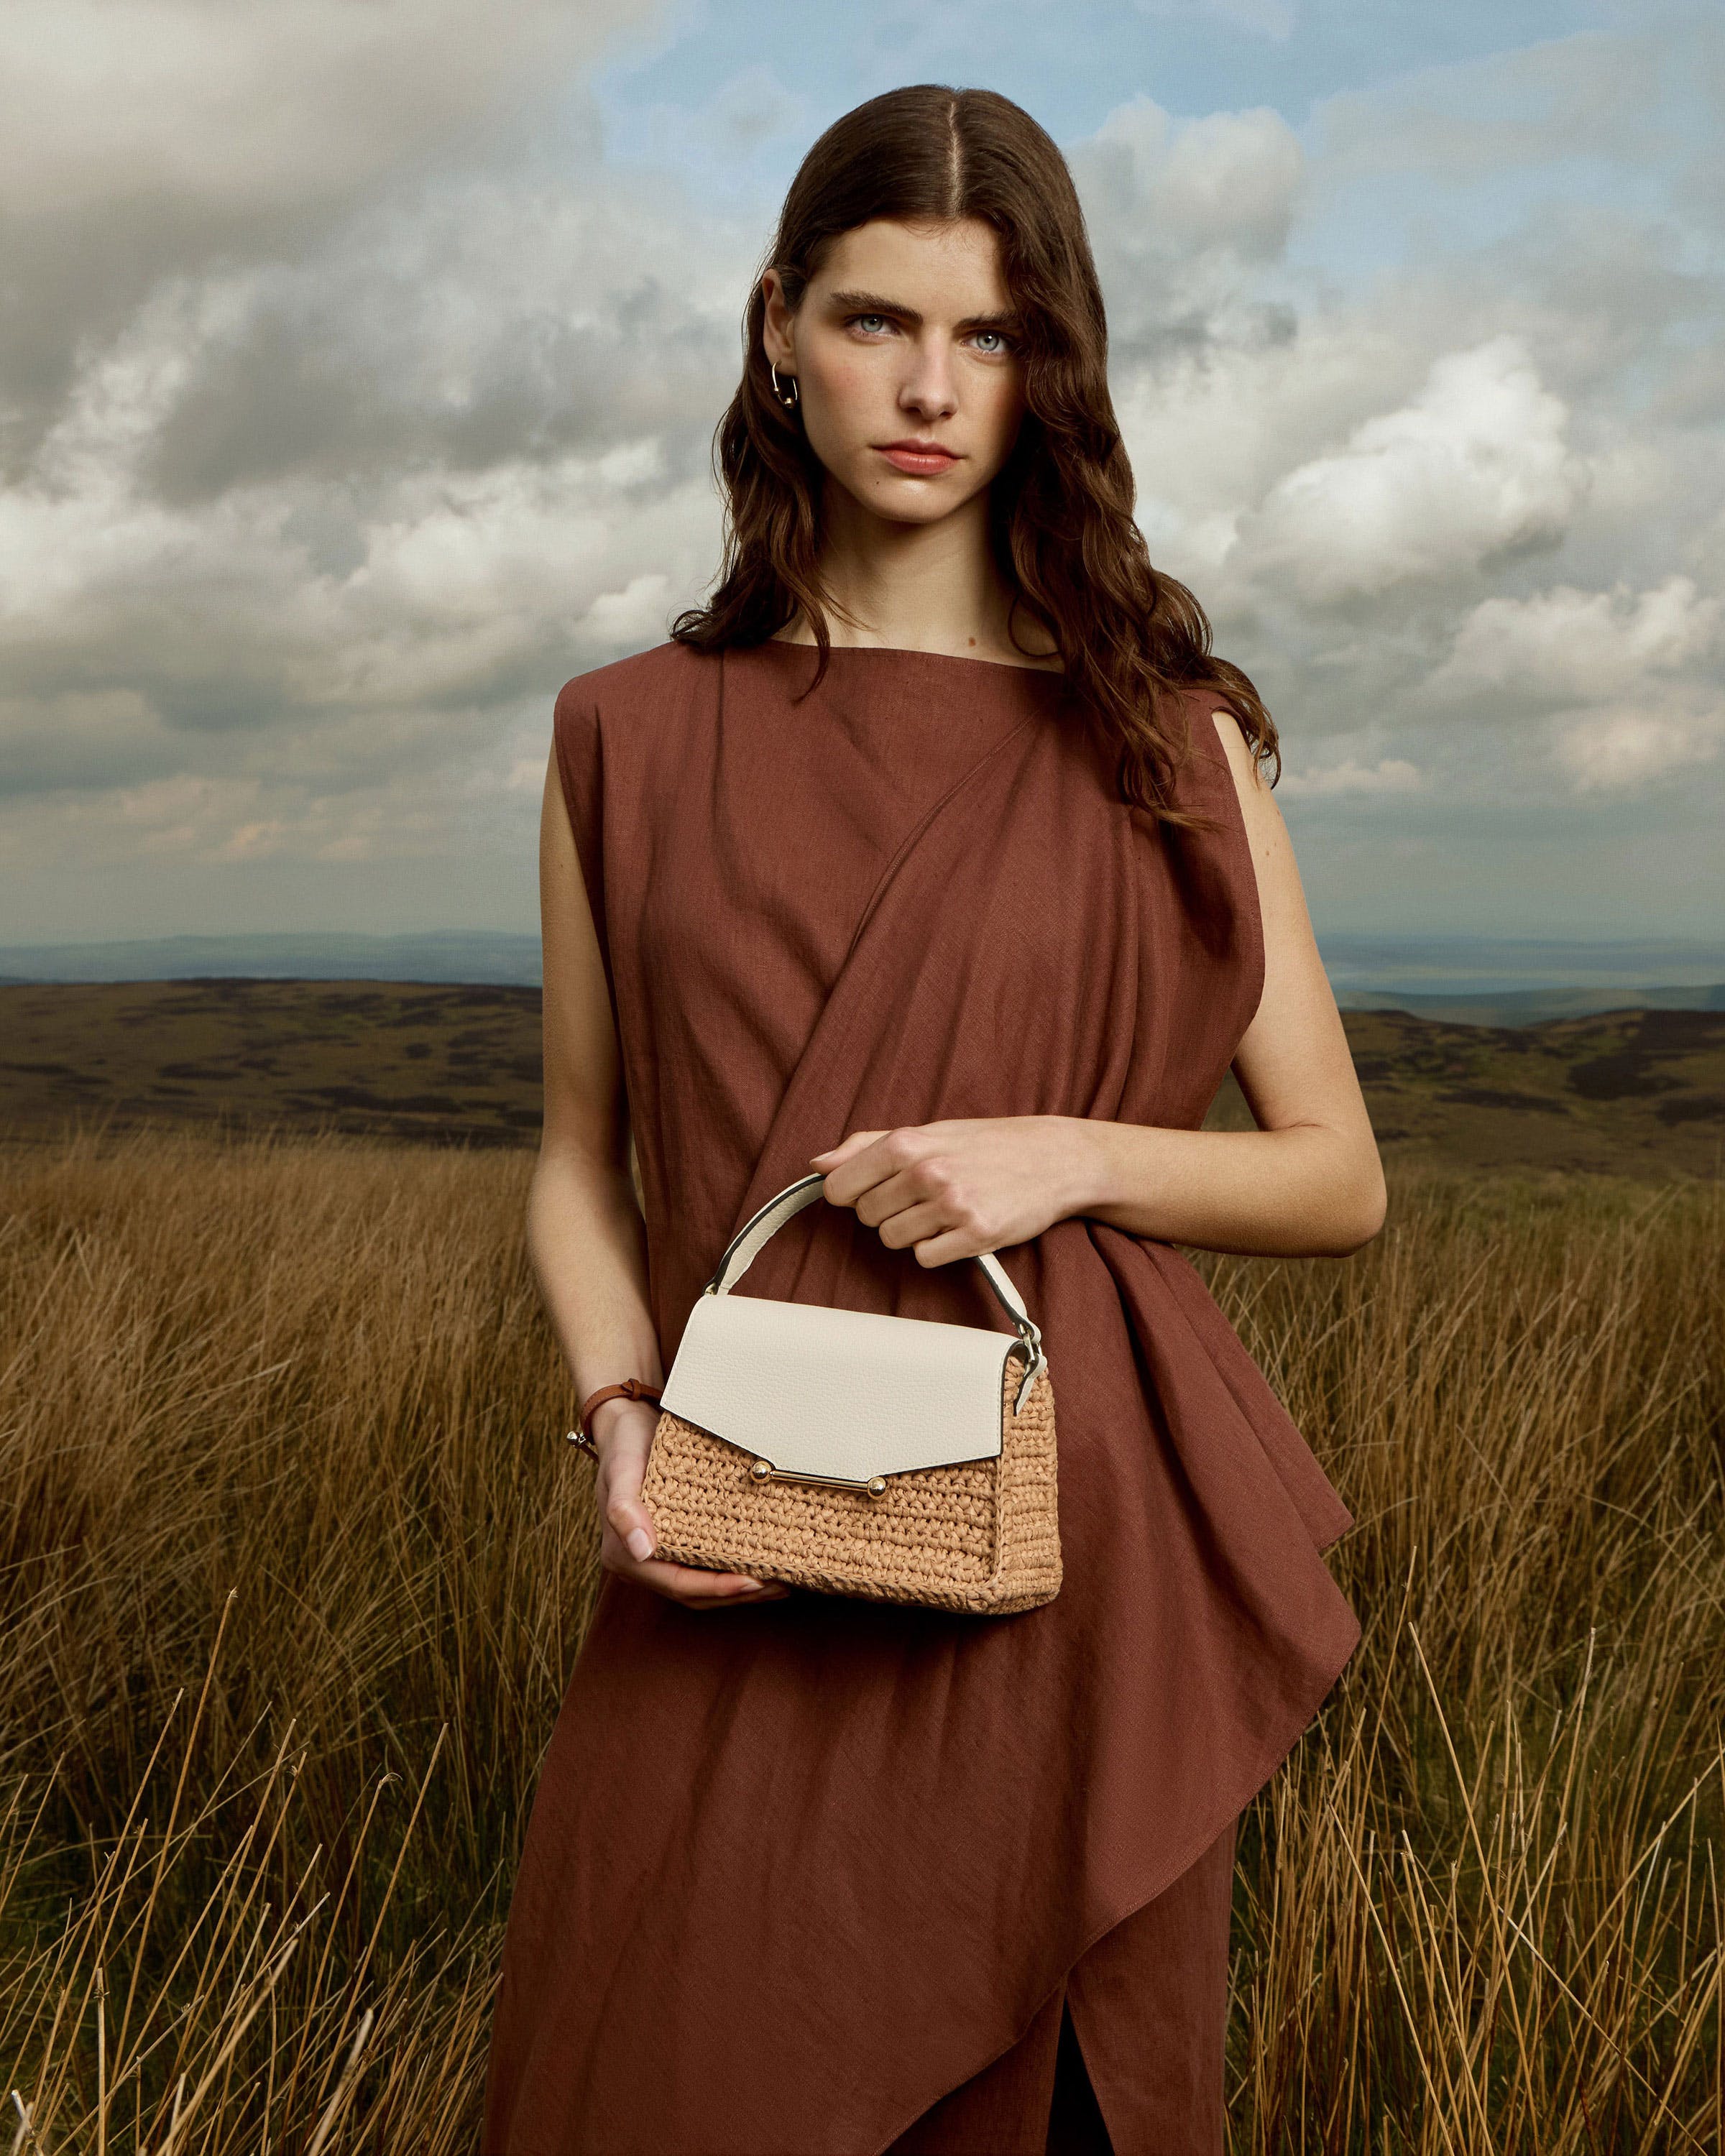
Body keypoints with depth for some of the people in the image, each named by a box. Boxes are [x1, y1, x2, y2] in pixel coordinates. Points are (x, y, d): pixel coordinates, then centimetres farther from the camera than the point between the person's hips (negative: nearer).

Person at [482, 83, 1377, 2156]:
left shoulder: (1157, 733, 3)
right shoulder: (633, 737, 6)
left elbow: (1341, 1179, 6)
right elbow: (582, 1164, 10)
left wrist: (1074, 1154, -12)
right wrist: (623, 1422, -8)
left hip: (1071, 1544, 0)